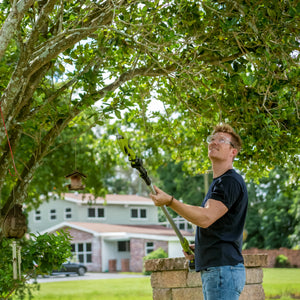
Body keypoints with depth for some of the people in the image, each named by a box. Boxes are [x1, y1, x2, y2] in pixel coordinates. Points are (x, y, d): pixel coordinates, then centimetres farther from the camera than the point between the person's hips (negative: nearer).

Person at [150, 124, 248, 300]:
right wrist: (198, 247, 15)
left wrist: (170, 201, -23)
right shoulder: (218, 182, 24)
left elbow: (206, 218, -22)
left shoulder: (231, 181, -10)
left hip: (224, 268, -11)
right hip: (211, 270, 11)